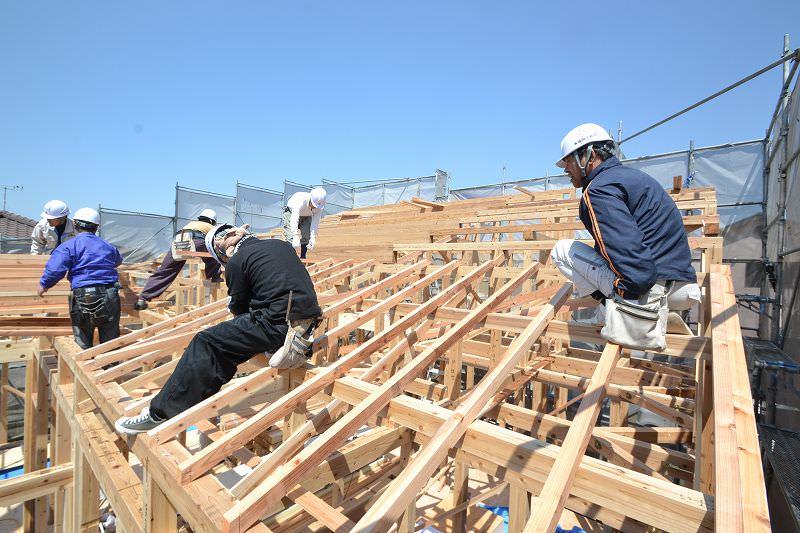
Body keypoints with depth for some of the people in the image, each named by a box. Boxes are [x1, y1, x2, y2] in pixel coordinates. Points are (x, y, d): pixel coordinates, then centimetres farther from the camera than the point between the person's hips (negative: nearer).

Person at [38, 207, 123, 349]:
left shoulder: (69, 246, -2)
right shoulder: (108, 247, 13)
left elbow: (54, 269, -13)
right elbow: (118, 261, 34)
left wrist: (43, 285, 6)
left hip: (83, 297, -3)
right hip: (110, 297, 3)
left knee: (83, 345, 12)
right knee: (110, 343, 12)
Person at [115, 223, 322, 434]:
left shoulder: (237, 262, -1)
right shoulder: (281, 244, 18)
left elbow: (238, 308, 9)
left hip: (277, 323, -8)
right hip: (308, 320, 8)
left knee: (206, 343, 3)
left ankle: (160, 414, 9)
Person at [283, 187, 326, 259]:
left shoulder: (319, 207, -27)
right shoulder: (301, 200, -42)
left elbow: (315, 223, -25)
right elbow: (294, 219, -48)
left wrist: (313, 238, -33)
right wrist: (296, 236, -56)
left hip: (306, 216, 4)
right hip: (291, 212, -4)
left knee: (306, 236, -7)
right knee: (291, 237, -17)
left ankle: (303, 257, 6)